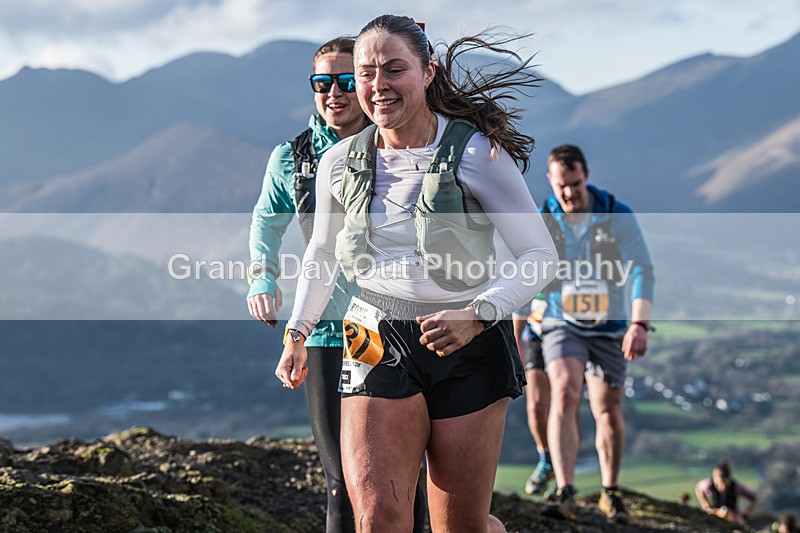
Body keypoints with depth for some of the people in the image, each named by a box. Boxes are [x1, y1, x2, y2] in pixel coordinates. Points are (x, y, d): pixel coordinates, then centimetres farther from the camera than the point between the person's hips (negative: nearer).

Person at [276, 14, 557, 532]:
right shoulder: (340, 164, 3)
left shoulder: (478, 153, -10)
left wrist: (478, 315, -20)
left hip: (469, 352, -2)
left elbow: (540, 253, -7)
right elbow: (321, 254, 22)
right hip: (377, 347, 2)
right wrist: (298, 333, 19)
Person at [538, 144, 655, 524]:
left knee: (607, 411, 4)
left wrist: (639, 324, -28)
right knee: (565, 394, -23)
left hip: (609, 328, 0)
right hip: (562, 324, 0)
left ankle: (610, 493, 26)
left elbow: (642, 271, -15)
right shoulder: (540, 222, -5)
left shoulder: (618, 216, -9)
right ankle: (565, 495, -30)